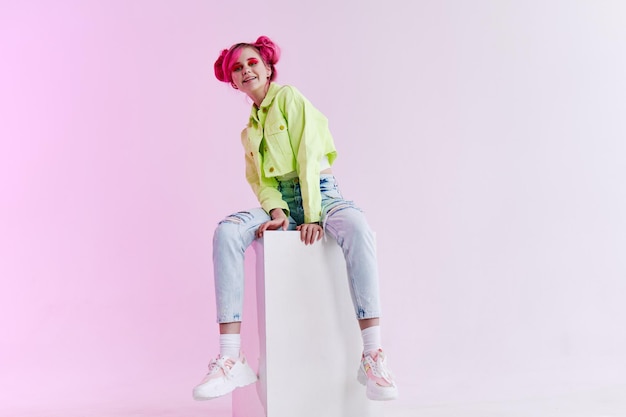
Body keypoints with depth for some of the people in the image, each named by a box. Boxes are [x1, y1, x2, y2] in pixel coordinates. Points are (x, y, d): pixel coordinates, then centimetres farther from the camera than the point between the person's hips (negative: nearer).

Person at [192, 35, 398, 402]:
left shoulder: (289, 97, 5)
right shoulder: (249, 130, 22)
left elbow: (309, 155, -7)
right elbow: (260, 180, 10)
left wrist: (312, 216, -17)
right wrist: (276, 210, -13)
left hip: (320, 193, -4)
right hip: (279, 201, 4)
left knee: (357, 227, -38)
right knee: (226, 232, -26)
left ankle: (373, 356, -39)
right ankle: (232, 359, -30)